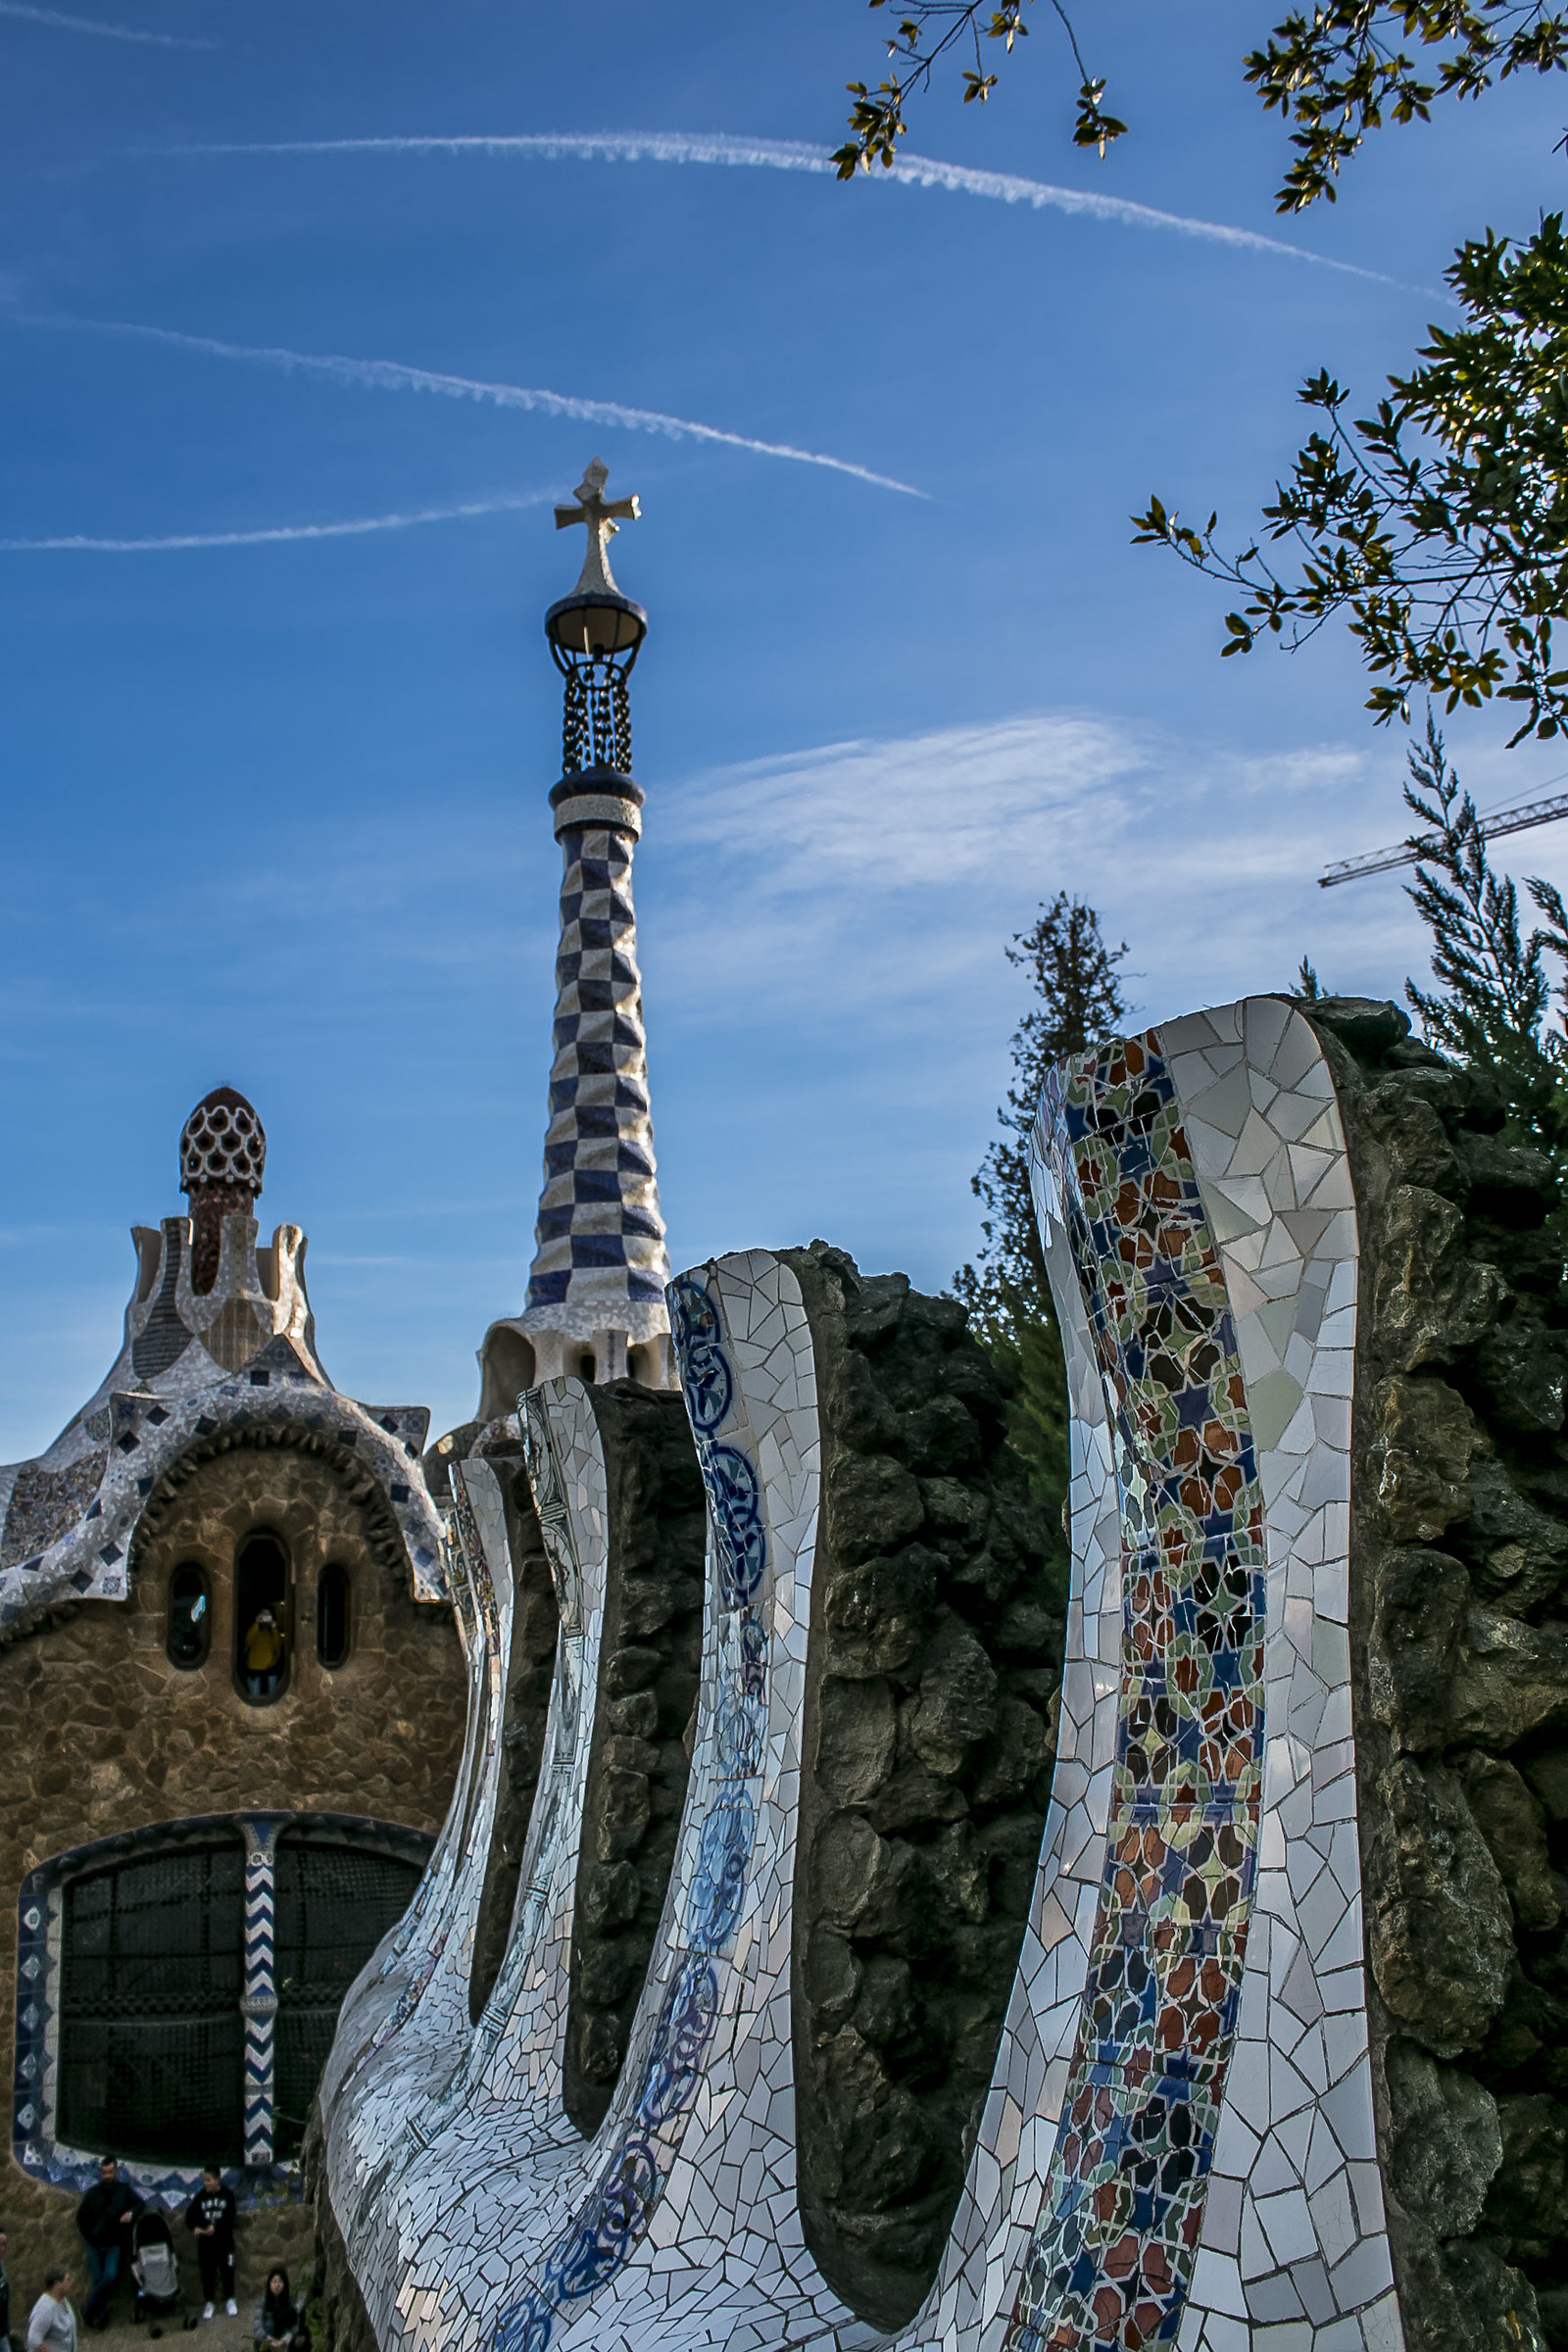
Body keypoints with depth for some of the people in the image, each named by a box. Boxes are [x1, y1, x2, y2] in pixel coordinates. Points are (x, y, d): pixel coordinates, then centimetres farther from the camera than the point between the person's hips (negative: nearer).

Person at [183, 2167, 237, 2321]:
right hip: (205, 2243, 1)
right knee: (207, 2272, 7)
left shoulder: (227, 2195, -8)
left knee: (227, 2271, 8)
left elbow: (229, 2218, -15)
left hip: (224, 2241, -1)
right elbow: (190, 2215, -7)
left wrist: (215, 2227, -30)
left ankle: (229, 2300, 25)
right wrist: (194, 2227, -26)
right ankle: (209, 2302, 23)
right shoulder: (200, 2196, -2)